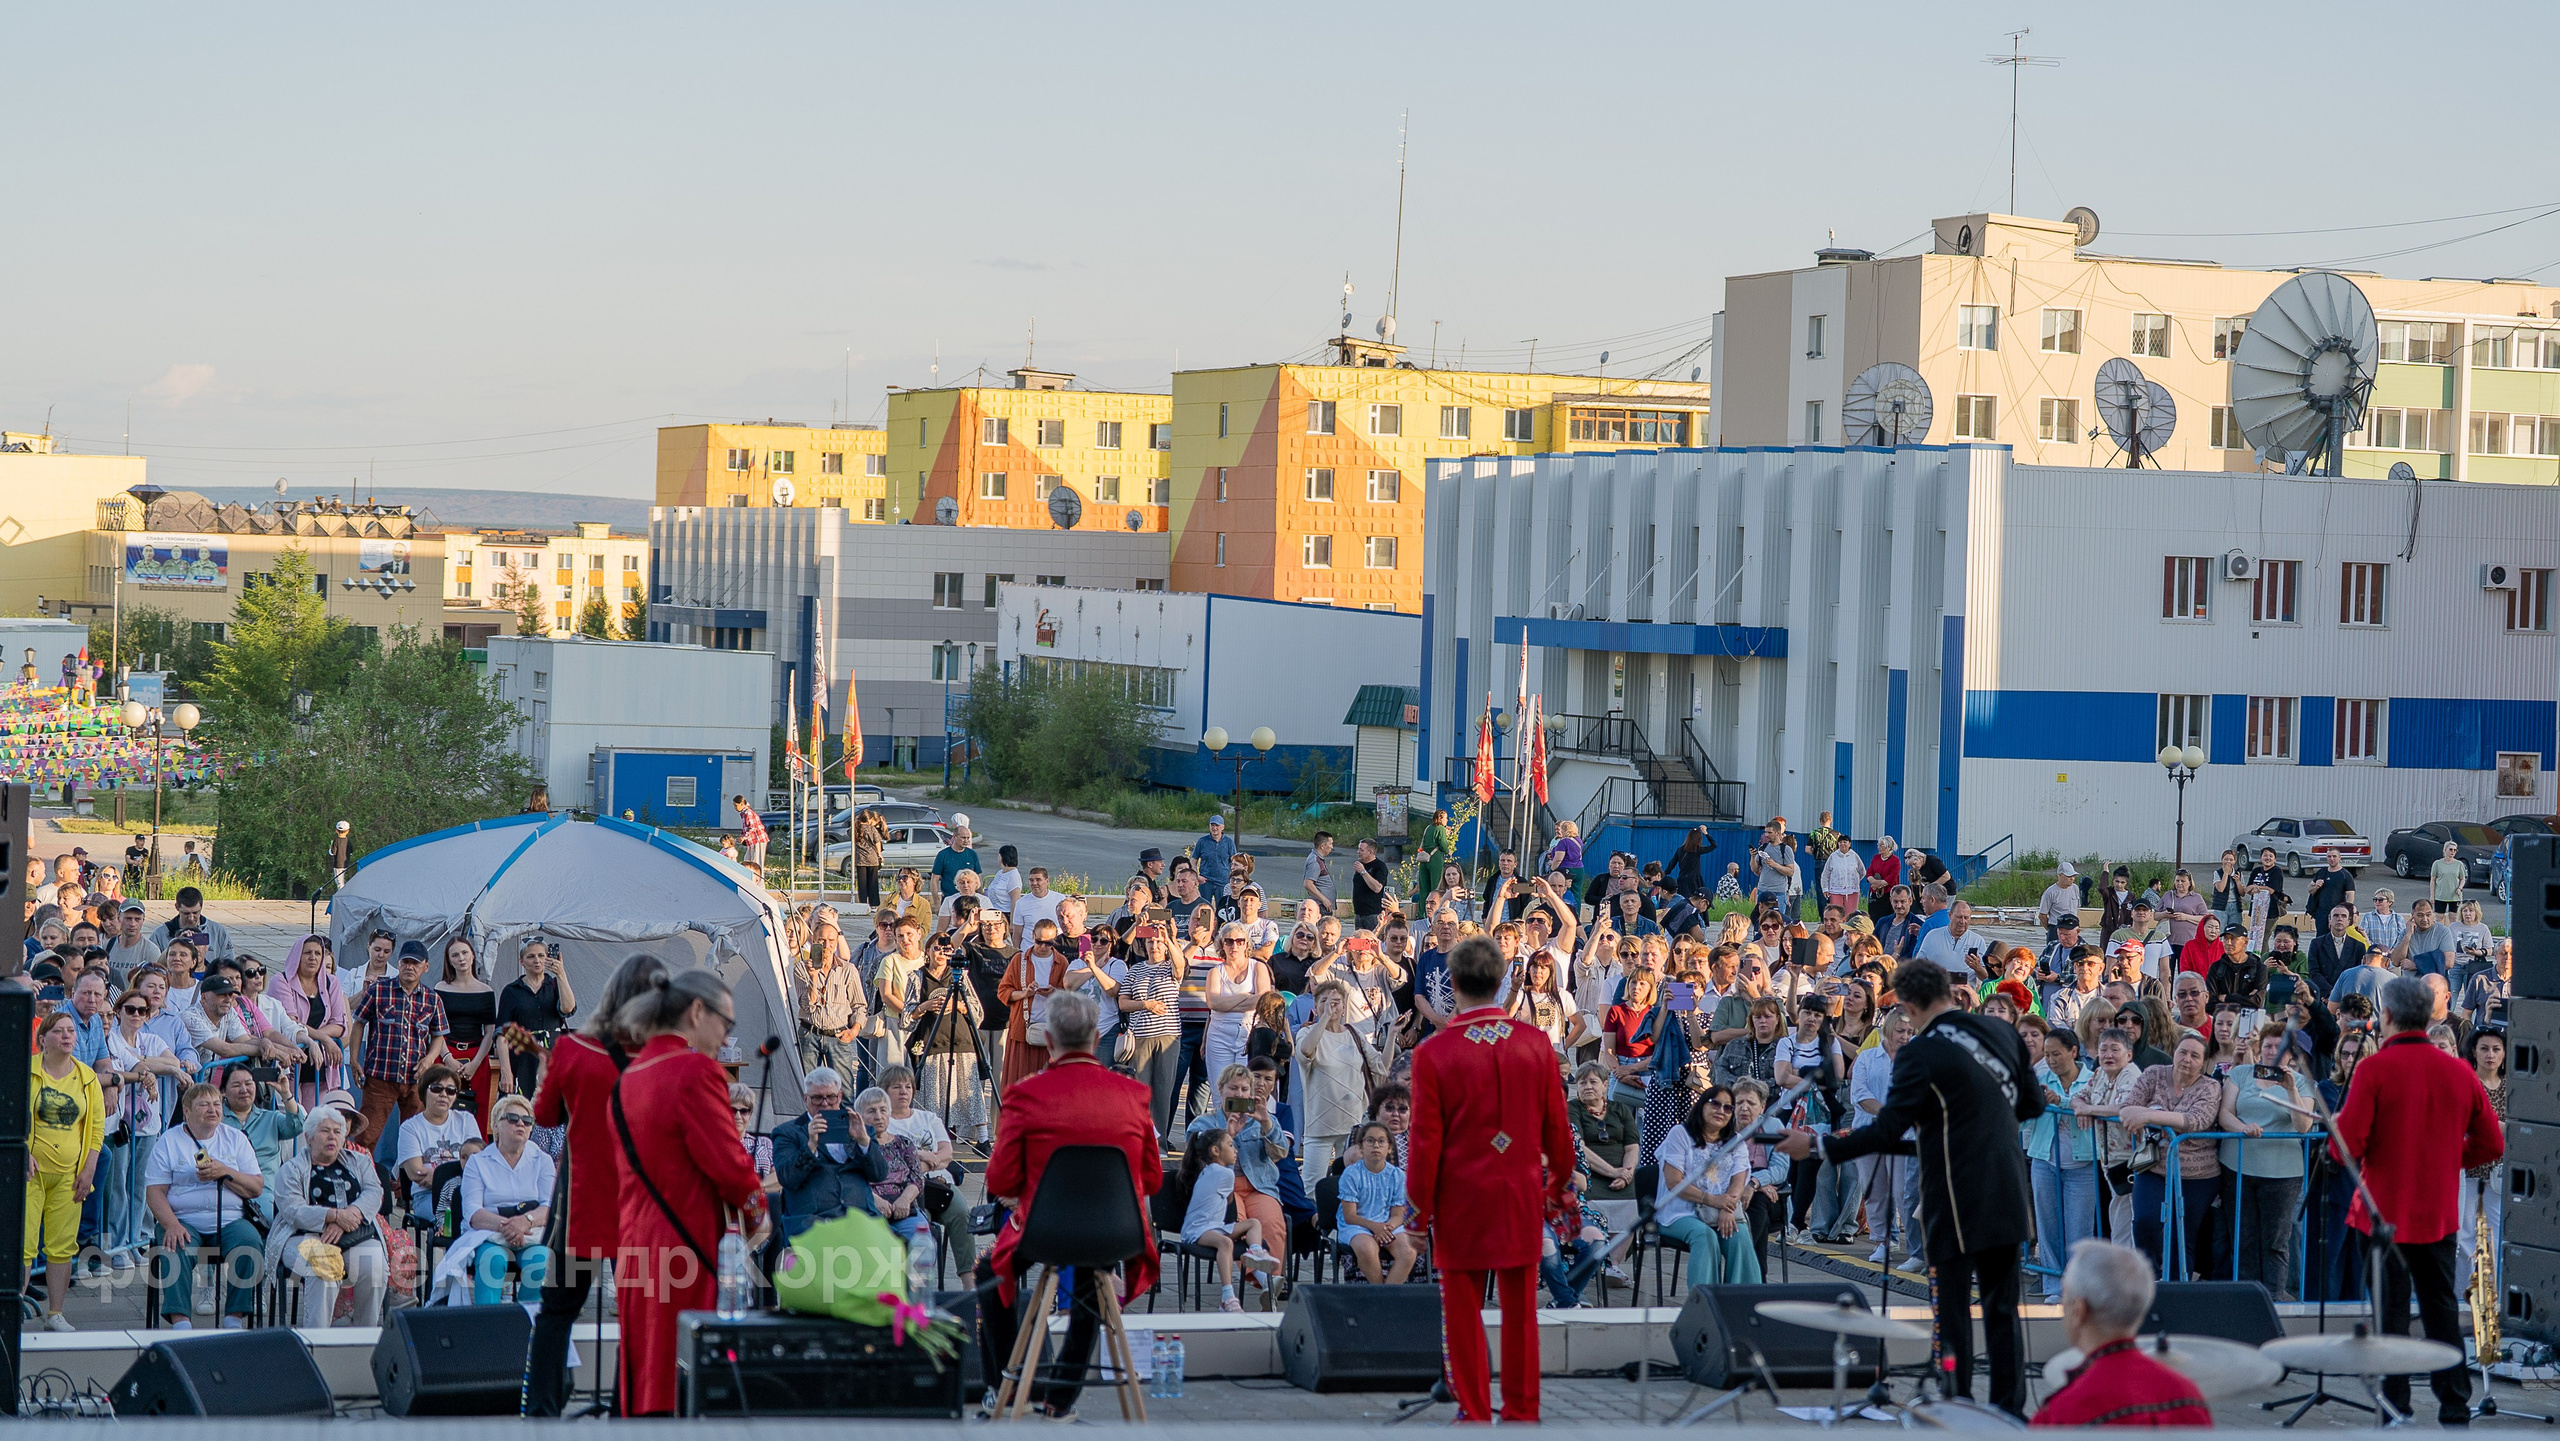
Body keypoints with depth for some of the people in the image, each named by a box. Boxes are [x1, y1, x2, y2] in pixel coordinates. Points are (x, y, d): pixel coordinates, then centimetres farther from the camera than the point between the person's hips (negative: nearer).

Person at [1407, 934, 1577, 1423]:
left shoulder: (1434, 1053, -11)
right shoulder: (1536, 1044, -3)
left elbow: (1426, 1140, -9)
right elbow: (1556, 1126, 5)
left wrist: (1419, 1207, 0)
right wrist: (1560, 1185, 19)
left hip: (1461, 1200, -2)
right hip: (1523, 1198, 2)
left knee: (1463, 1312, 8)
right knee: (1521, 1310, 10)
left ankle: (1474, 1412, 10)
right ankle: (1522, 1411, 14)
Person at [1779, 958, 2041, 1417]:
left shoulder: (1921, 1054, -14)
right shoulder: (2003, 1034, 5)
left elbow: (1886, 1133, -15)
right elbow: (2032, 1103, 15)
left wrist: (1817, 1146, -7)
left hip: (1958, 1202, -6)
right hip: (2008, 1196, 6)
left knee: (1954, 1311, 2)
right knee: (2003, 1309, 13)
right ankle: (2010, 1409, 16)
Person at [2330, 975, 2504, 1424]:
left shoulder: (2374, 1070, -13)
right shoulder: (2460, 1073, 1)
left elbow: (2348, 1147, -17)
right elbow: (2491, 1145, 6)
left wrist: (2334, 1127, 5)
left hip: (2387, 1214, -4)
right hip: (2439, 1214, 4)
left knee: (2392, 1312, 2)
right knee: (2441, 1310, 14)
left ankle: (2395, 1409, 4)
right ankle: (2455, 1408, 15)